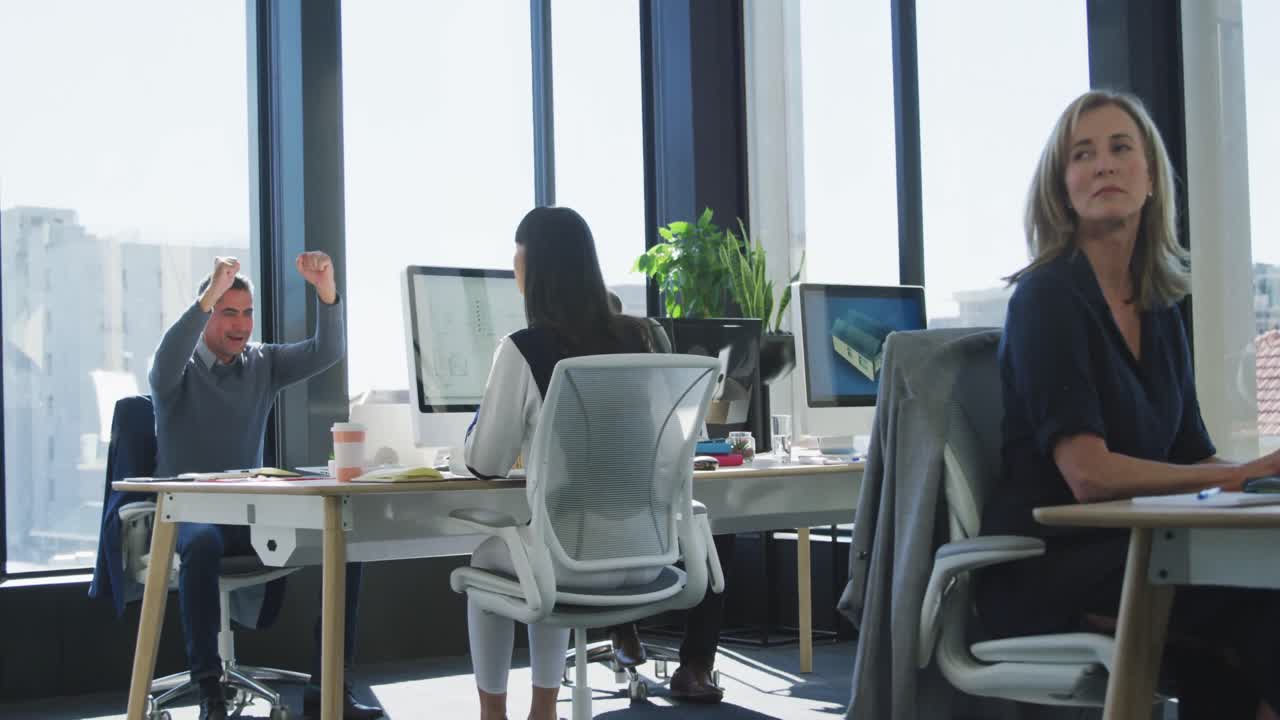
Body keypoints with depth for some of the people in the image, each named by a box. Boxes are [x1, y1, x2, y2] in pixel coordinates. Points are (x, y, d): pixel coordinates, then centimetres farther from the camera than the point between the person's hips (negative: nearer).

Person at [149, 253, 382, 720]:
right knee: (203, 544, -39)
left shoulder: (263, 363, 11)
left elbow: (327, 352, -3)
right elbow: (166, 361, -26)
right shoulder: (178, 370, -1)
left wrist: (326, 290, -20)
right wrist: (210, 295, -38)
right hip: (189, 514, -4)